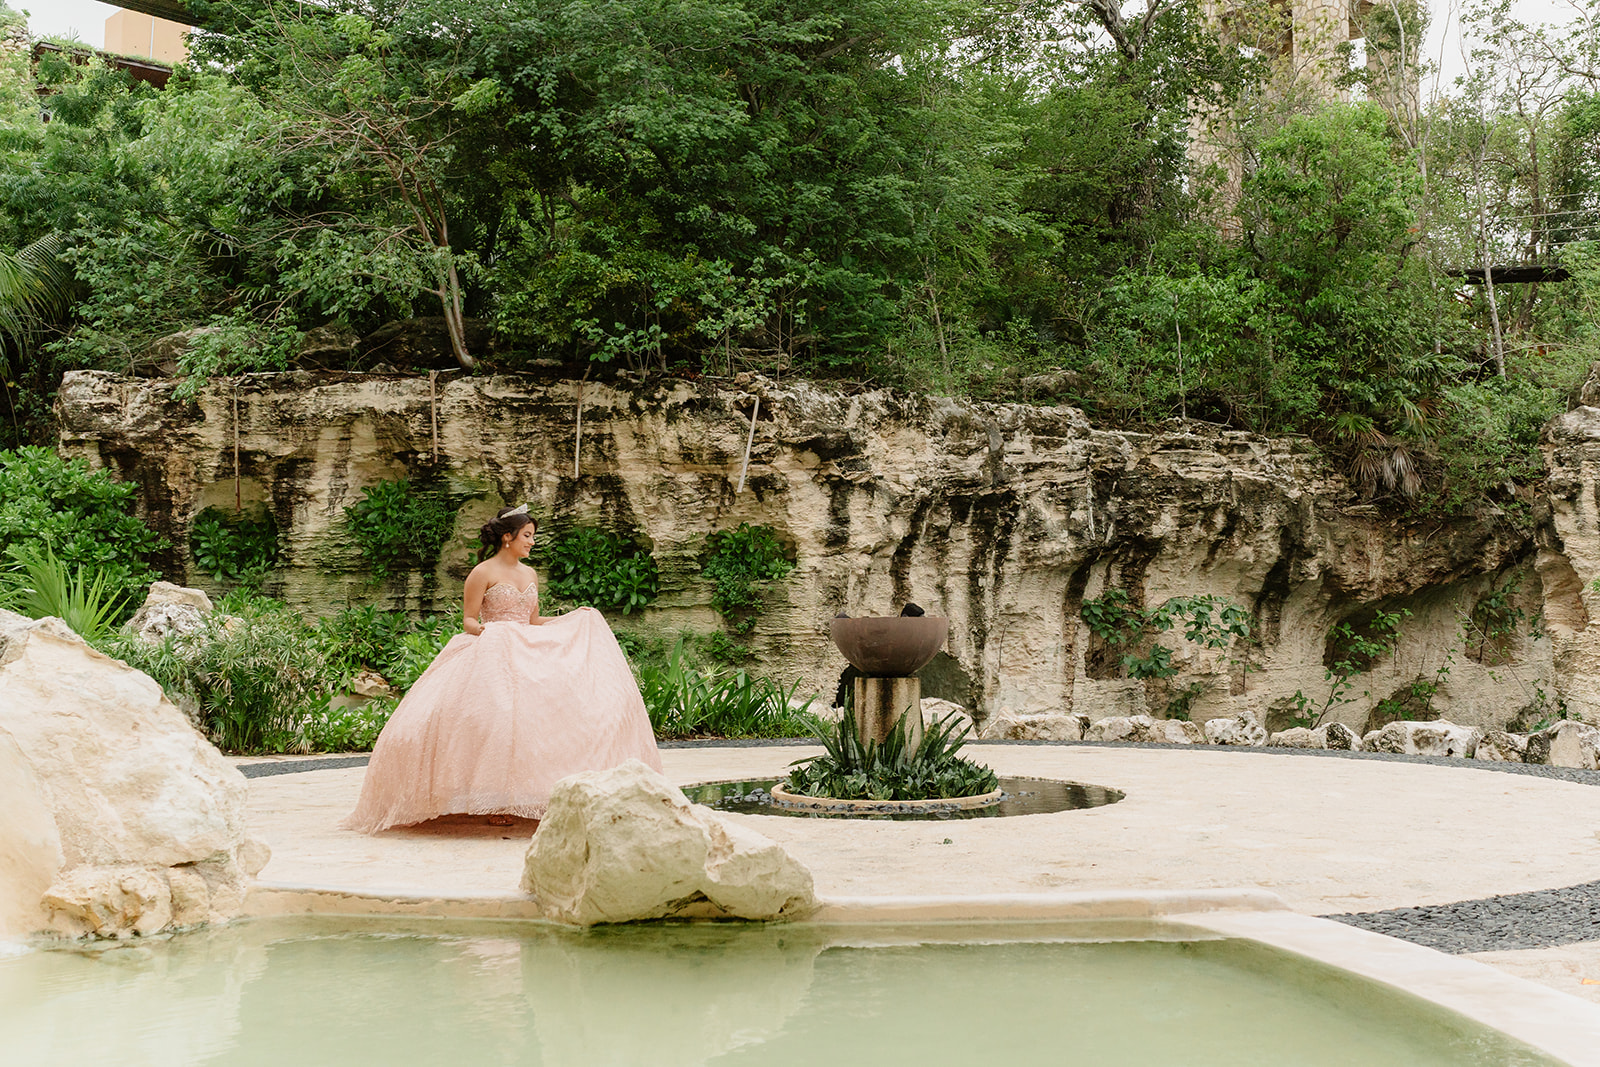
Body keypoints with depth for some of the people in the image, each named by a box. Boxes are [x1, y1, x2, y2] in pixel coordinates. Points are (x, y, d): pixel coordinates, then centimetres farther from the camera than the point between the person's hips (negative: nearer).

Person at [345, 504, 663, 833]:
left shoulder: (530, 574, 17)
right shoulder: (483, 573, -3)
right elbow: (468, 620, -2)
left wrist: (572, 618, 17)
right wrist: (483, 630, -23)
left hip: (529, 655, 6)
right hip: (491, 655, -6)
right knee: (498, 715, -23)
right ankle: (495, 804, -18)